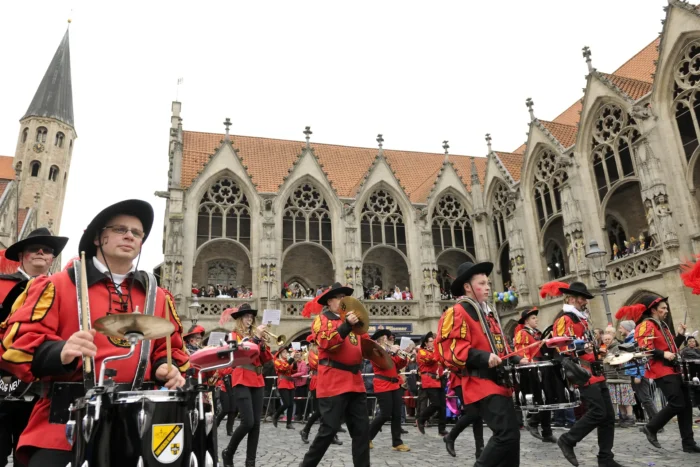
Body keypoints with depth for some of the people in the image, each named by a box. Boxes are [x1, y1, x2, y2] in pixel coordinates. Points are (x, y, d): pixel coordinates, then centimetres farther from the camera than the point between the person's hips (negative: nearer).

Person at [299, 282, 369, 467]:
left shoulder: (351, 320, 20)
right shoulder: (322, 319, -2)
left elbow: (364, 343, 27)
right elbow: (326, 342, -20)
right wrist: (346, 326, -28)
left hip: (355, 382, 7)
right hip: (333, 383, -7)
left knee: (362, 429, 6)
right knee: (329, 429, -3)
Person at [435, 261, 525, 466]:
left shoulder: (488, 313, 20)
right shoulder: (457, 312, -9)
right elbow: (452, 349, -19)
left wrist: (517, 360, 12)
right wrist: (484, 358, -27)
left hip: (499, 383, 10)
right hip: (482, 384, -9)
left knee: (511, 434, 12)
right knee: (507, 434, -15)